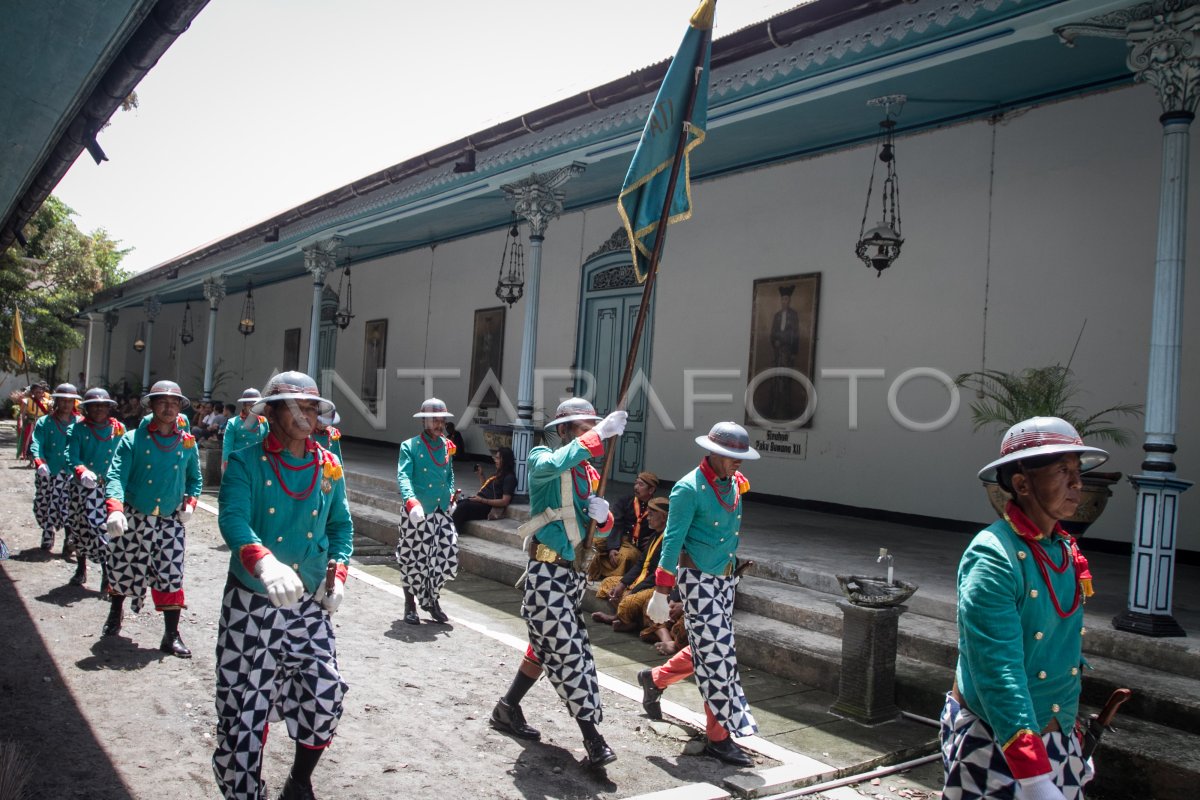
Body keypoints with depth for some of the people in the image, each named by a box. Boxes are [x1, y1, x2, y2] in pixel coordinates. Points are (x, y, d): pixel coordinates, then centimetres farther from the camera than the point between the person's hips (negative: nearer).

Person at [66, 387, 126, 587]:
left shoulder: (119, 429, 2)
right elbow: (72, 457, -7)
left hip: (108, 486, -1)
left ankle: (107, 570, -6)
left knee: (105, 526, -11)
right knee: (81, 526, 12)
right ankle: (81, 568, 29)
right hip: (82, 486, 1)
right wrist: (82, 471, -26)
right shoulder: (80, 428, 1)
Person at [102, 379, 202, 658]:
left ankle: (171, 635, 5)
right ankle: (116, 612, 43)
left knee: (171, 575, -4)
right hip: (133, 517, -1)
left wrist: (191, 501, -1)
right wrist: (115, 509, -31)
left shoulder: (187, 443, 4)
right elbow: (116, 475, -16)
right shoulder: (133, 440, -6)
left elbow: (195, 478, 17)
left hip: (170, 521, 1)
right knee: (121, 568, 13)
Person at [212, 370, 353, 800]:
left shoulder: (328, 467, 6)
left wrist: (338, 570, 0)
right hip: (251, 603, -3)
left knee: (325, 694, -3)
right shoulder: (245, 462, -7)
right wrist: (264, 562, -42)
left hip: (309, 603, 3)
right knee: (244, 702, 3)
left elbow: (341, 524, 17)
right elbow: (232, 520, -23)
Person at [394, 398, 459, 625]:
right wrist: (411, 501, -32)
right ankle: (410, 605, 23)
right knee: (414, 560, 4)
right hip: (417, 513, -5)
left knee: (448, 557, 2)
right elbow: (403, 476, -17)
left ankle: (432, 598, 26)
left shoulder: (447, 446, 13)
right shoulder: (410, 446, -5)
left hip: (442, 512, 5)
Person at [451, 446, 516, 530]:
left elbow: (504, 502, -15)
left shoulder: (509, 478, -6)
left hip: (489, 507, -9)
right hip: (481, 502, 9)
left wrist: (482, 500, -18)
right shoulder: (500, 474, 22)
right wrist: (481, 475, 20)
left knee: (463, 506, -29)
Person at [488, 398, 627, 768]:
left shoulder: (591, 473, 13)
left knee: (547, 647, 16)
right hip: (547, 571, -8)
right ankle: (592, 737, 0)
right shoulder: (542, 457, -7)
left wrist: (602, 516, -10)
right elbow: (553, 464, -34)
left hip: (575, 572, 8)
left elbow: (602, 531, 13)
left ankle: (507, 709, 33)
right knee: (568, 651, -7)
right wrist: (600, 434, -35)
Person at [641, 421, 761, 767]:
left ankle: (654, 678, 39)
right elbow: (672, 541, -17)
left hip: (725, 578, 8)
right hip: (697, 578, -8)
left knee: (707, 648, 16)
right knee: (716, 655, -5)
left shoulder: (733, 484, 6)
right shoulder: (689, 489, -17)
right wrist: (660, 593, -17)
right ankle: (719, 737, 7)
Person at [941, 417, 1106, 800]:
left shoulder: (1065, 550, 3)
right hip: (994, 742, -7)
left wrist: (1070, 728, 19)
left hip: (1058, 738, 7)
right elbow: (998, 671, -27)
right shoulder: (993, 558, -22)